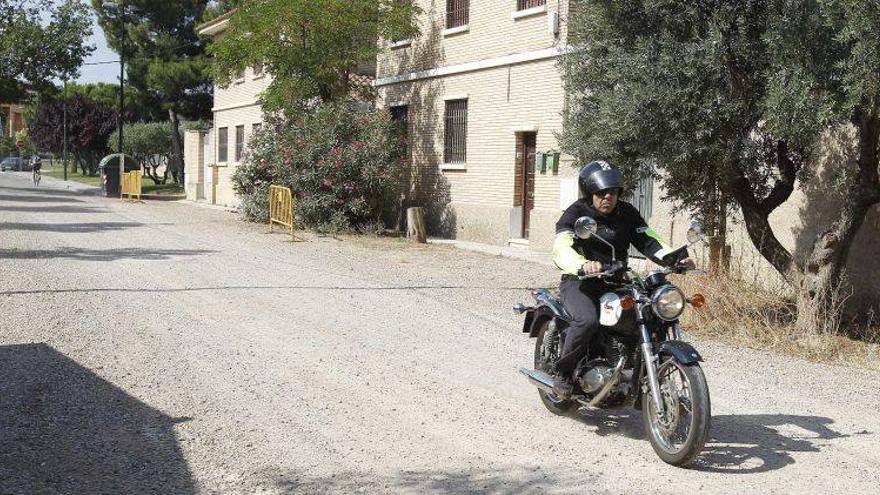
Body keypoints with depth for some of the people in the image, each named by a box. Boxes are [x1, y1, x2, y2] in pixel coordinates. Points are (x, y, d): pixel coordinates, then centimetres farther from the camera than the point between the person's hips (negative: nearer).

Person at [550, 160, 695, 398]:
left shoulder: (627, 213, 10)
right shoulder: (575, 213, -7)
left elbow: (648, 241, 4)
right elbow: (561, 249, -23)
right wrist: (583, 265, -45)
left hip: (616, 282, 5)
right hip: (580, 282, -5)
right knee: (587, 320, -34)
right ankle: (562, 374, -13)